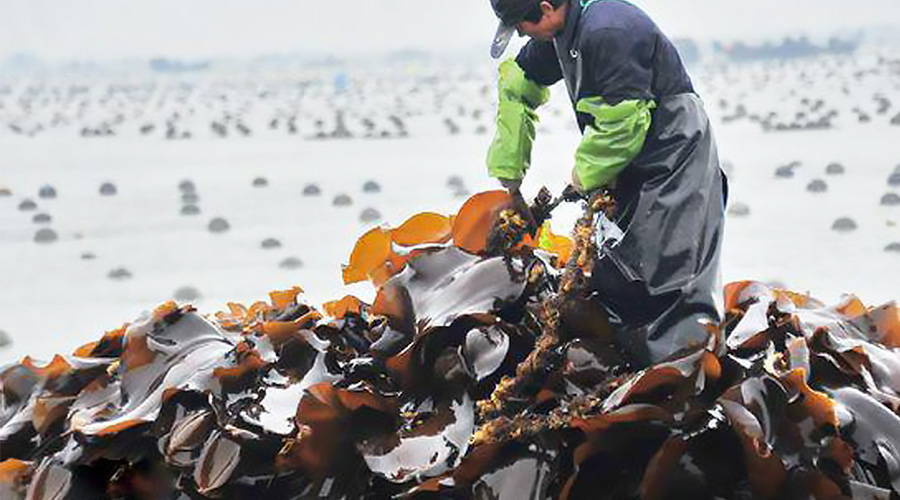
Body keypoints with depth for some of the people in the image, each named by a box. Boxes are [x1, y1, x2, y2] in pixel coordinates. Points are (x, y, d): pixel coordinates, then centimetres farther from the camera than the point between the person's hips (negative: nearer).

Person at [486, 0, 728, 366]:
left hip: (674, 167, -10)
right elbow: (517, 85, 23)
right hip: (634, 170, 10)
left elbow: (623, 122, -25)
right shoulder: (561, 34, 6)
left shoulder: (608, 33, -25)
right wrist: (507, 169, 24)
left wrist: (584, 174, -8)